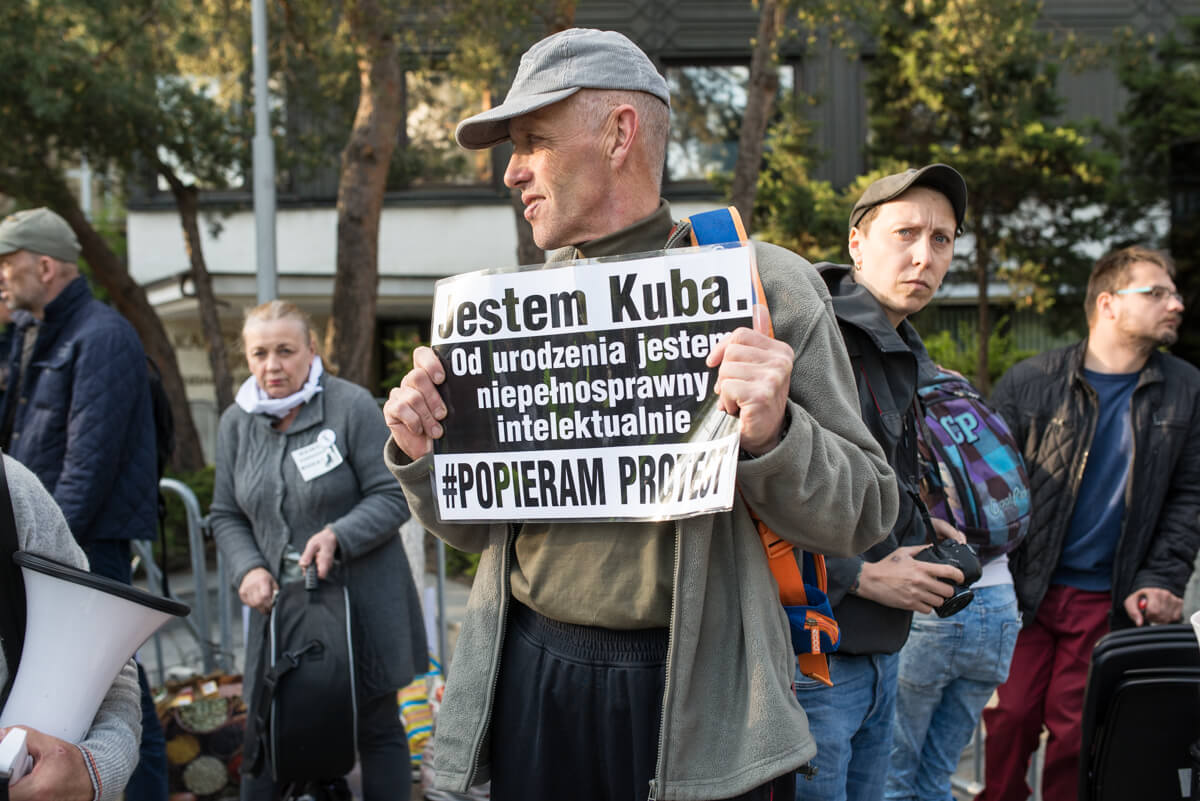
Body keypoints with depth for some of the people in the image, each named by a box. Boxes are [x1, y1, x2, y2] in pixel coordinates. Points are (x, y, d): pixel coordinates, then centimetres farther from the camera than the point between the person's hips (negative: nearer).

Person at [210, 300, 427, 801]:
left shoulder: (352, 406, -8)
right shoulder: (237, 422, 7)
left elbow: (392, 497, -8)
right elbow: (226, 516, 12)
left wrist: (339, 535, -23)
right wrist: (248, 569, -7)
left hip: (362, 606, -4)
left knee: (377, 730, 7)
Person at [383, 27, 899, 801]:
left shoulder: (764, 285, -4)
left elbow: (864, 511, -3)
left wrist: (774, 438, -21)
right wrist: (423, 457, -3)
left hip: (699, 694, -3)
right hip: (529, 675, 4)